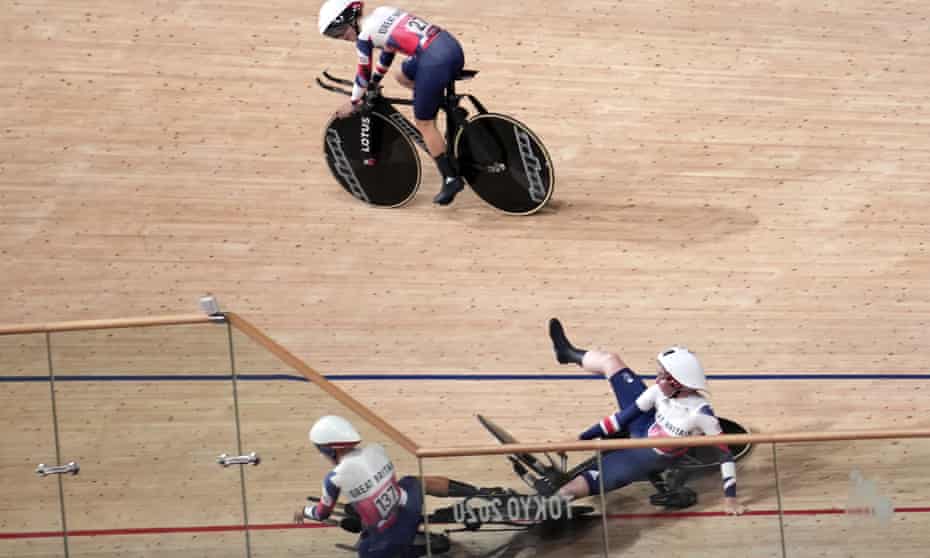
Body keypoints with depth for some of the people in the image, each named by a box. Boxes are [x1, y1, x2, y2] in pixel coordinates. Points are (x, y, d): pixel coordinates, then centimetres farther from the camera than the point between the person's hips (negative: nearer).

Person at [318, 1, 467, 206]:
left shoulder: (364, 35, -1)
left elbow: (364, 74, 10)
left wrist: (353, 103, 26)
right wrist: (374, 84, 45)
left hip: (435, 61, -8)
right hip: (452, 45, 8)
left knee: (423, 123, 6)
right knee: (404, 78, 31)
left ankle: (451, 179, 6)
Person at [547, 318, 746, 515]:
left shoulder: (700, 412, -36)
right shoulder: (660, 392, -18)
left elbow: (723, 452, -29)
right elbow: (626, 415, -10)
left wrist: (730, 496, -30)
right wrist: (580, 438, -10)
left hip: (646, 459, -6)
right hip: (644, 429, 6)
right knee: (609, 361, 9)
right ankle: (570, 354, 38)